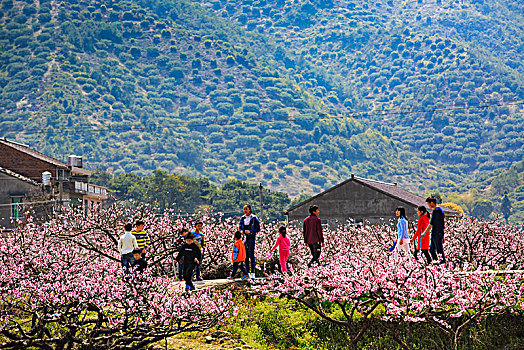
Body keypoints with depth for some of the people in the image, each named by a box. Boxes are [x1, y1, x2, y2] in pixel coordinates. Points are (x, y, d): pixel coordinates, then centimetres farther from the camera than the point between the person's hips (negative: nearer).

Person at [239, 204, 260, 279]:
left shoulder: (254, 218, -3)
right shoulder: (242, 218, 12)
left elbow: (258, 229, -5)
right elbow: (240, 227, 18)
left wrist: (250, 231, -19)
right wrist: (241, 231, -5)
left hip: (251, 237, -5)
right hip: (244, 237, 5)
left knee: (251, 255, -10)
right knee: (246, 256, 5)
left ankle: (252, 272, -8)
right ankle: (247, 272, 10)